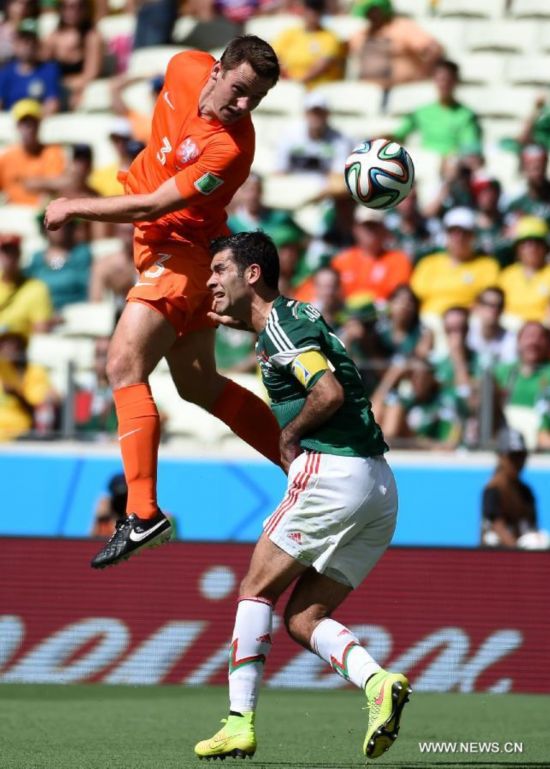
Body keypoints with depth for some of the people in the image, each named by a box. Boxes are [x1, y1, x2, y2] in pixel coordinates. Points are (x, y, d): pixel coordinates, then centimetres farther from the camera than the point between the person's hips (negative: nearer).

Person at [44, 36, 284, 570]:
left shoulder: (231, 148, -29)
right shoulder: (186, 68, -8)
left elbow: (152, 207, -27)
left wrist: (73, 207, -17)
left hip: (183, 252, -9)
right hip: (159, 245, 9)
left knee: (124, 363, -22)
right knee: (200, 385, 17)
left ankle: (143, 513, -29)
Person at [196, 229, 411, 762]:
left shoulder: (281, 326, -7)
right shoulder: (294, 316, 21)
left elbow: (329, 392, -22)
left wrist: (290, 437, -7)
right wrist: (234, 319, 36)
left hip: (331, 472, -9)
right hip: (378, 487, 9)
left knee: (256, 592, 3)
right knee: (302, 620, 9)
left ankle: (240, 723, -2)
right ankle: (376, 682, -15)